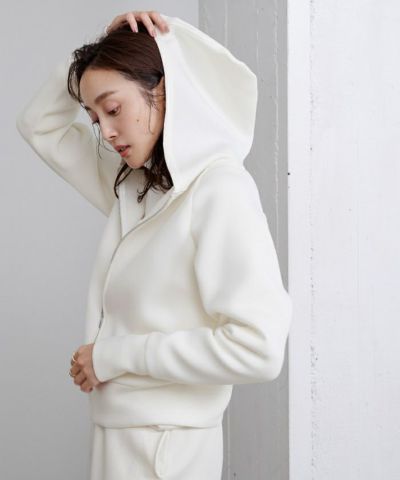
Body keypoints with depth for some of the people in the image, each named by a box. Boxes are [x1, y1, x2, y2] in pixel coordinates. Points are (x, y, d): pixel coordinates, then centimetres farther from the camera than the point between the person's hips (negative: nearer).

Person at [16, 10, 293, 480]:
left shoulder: (219, 187, -17)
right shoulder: (132, 185, 6)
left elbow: (258, 348, -25)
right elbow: (40, 124, 18)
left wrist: (115, 355, -18)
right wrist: (104, 46, 2)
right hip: (116, 431, 7)